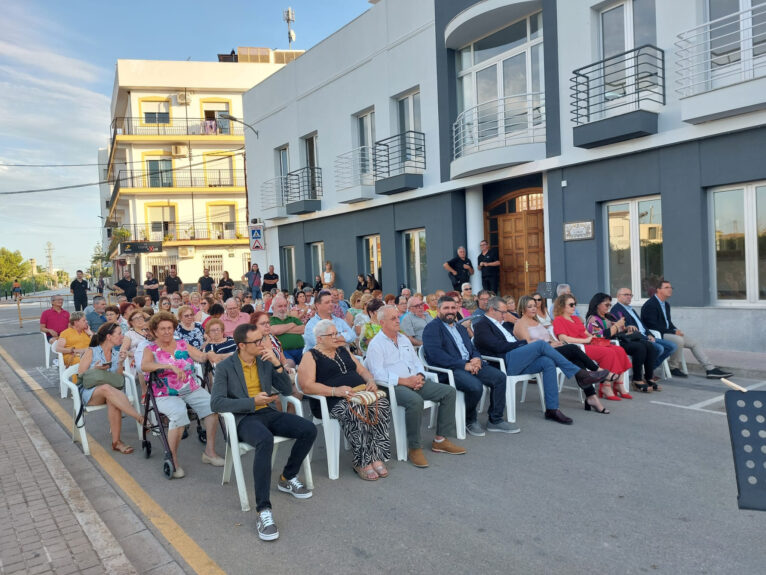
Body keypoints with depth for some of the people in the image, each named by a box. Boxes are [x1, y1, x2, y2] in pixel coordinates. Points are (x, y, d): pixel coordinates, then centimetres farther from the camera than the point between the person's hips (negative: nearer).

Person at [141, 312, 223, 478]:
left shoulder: (182, 344, 13)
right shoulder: (151, 349, 3)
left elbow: (202, 357, 4)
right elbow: (144, 366, -19)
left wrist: (209, 356, -21)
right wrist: (170, 366, -33)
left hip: (192, 389, 4)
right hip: (165, 395, -4)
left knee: (211, 404, -22)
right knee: (179, 414, -33)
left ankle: (210, 452, -10)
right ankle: (173, 460, -16)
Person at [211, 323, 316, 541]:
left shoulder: (266, 361, 9)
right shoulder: (224, 367, -4)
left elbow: (287, 391, 8)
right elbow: (216, 402, -13)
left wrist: (278, 364, -7)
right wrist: (252, 402, -18)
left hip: (267, 413, 5)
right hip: (243, 419, -5)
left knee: (309, 429, -18)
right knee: (265, 441, -39)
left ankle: (287, 478, 6)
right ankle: (263, 510, -34)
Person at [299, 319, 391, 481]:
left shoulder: (343, 350, 25)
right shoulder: (310, 357, 4)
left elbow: (362, 370, 26)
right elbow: (306, 386, -10)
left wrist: (371, 381, 1)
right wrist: (335, 391, -22)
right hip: (332, 402, -6)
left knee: (382, 405, -24)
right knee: (355, 412, -36)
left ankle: (376, 457, -21)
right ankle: (362, 462, -25)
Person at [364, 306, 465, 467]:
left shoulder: (404, 339, 22)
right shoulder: (376, 344, -3)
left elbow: (417, 362, 22)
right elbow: (378, 374, -14)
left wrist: (419, 376, -1)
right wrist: (404, 381, -19)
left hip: (414, 381, 8)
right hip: (393, 386, -8)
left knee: (449, 392, -4)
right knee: (415, 400, -37)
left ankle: (440, 440, 0)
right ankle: (414, 448, -21)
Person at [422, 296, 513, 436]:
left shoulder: (460, 328, 25)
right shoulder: (432, 328, -2)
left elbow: (473, 348, 23)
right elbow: (436, 355, -16)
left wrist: (476, 359, -4)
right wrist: (464, 365, -19)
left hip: (470, 364, 8)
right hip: (449, 369, -8)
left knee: (500, 377, -10)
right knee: (475, 386, -32)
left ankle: (495, 420, 2)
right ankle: (470, 421, -3)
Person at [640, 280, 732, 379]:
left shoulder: (666, 304, 15)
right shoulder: (650, 305, -16)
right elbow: (654, 326, -22)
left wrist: (676, 330, 0)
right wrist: (673, 332, -18)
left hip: (667, 332, 10)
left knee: (694, 342, 1)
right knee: (678, 340, -32)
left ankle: (710, 369, 3)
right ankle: (674, 368, -12)